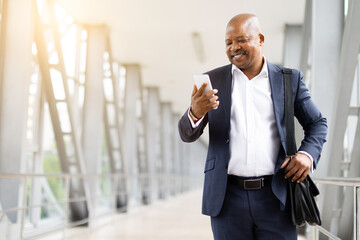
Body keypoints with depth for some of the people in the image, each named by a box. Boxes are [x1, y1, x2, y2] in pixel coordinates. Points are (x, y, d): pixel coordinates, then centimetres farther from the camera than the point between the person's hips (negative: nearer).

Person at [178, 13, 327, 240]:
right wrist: (195, 113, -21)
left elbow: (317, 123, 15)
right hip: (228, 197, 0)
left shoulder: (289, 79, 7)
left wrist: (308, 154, -5)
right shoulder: (213, 80, 6)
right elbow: (187, 135, 3)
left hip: (275, 197, 0)